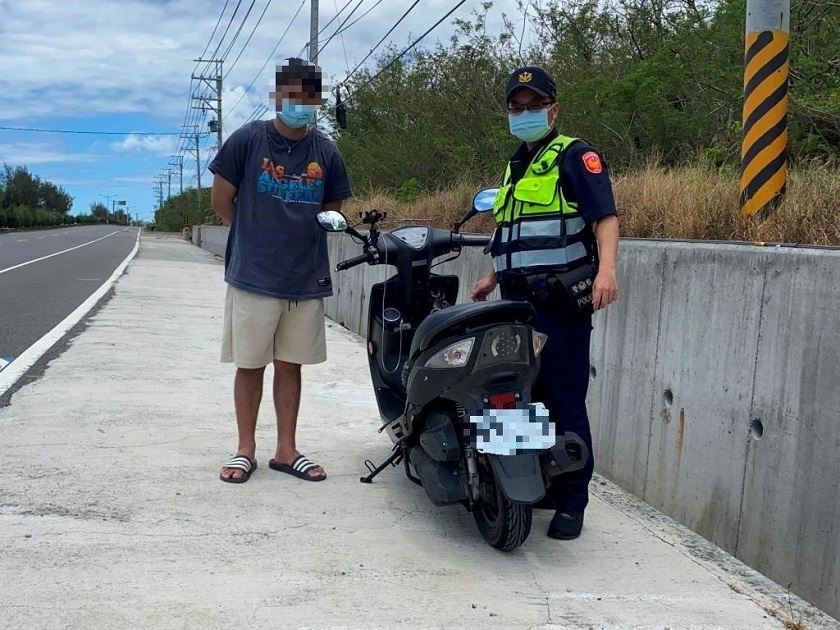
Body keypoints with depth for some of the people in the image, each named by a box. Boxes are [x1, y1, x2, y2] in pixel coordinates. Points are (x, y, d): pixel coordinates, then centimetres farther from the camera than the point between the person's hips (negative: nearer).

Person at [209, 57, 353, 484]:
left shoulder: (326, 152, 5)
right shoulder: (248, 139, -4)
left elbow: (333, 207, 18)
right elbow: (221, 199, 2)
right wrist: (255, 239, 6)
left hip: (307, 278, 3)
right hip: (253, 276, -3)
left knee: (290, 364, 11)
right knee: (250, 364, 5)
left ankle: (286, 450, 22)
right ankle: (246, 450, 18)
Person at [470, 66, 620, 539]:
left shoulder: (575, 155, -2)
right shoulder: (515, 166, 24)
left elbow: (606, 216, -16)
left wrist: (606, 268, -31)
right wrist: (494, 277, 31)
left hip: (561, 304, -8)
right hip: (517, 302, 8)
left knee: (565, 406, -5)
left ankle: (571, 503, 5)